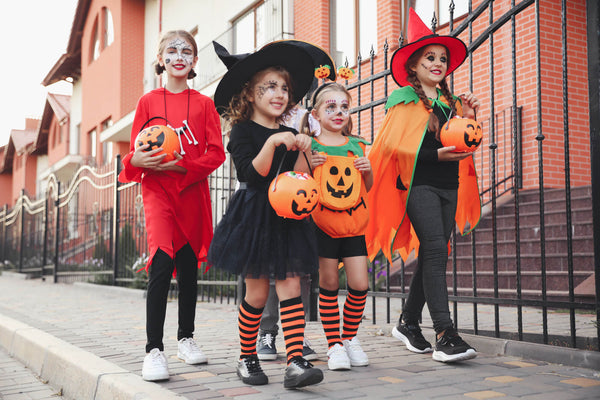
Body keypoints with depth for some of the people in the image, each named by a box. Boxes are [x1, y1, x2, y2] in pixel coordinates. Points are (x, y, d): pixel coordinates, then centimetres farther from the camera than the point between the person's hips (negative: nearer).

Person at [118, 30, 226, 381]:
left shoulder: (204, 104, 7)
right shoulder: (148, 102, 8)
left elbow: (216, 153, 0)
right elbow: (136, 151, 9)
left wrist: (180, 165, -14)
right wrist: (138, 159, -15)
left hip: (193, 192, 2)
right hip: (158, 191, -1)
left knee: (189, 266, 8)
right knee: (162, 263, -18)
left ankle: (186, 338, 26)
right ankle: (154, 349, -12)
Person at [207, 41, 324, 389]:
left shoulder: (289, 134, 12)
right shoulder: (243, 131, -3)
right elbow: (252, 174, -17)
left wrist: (303, 151, -7)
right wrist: (273, 143, -26)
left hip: (287, 218, 4)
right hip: (254, 218, -4)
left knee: (290, 286, -4)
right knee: (257, 293, 1)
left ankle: (296, 362, -7)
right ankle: (247, 358, 20)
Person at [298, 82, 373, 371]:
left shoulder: (357, 145, 9)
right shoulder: (310, 147, 0)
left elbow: (367, 188, 17)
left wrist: (368, 170, -3)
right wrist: (308, 165, -16)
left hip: (354, 225, 3)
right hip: (323, 225, -2)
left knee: (360, 285, -2)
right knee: (329, 284, 2)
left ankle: (350, 337, 19)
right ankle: (334, 345, 14)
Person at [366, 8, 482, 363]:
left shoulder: (451, 102, 20)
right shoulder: (404, 100, 1)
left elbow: (464, 146, 19)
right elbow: (393, 145, -10)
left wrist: (469, 119, 4)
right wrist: (435, 154, -19)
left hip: (449, 186, 7)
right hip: (419, 184, -7)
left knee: (432, 255, 7)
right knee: (436, 250, -18)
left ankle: (409, 323, 21)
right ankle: (445, 335, -20)